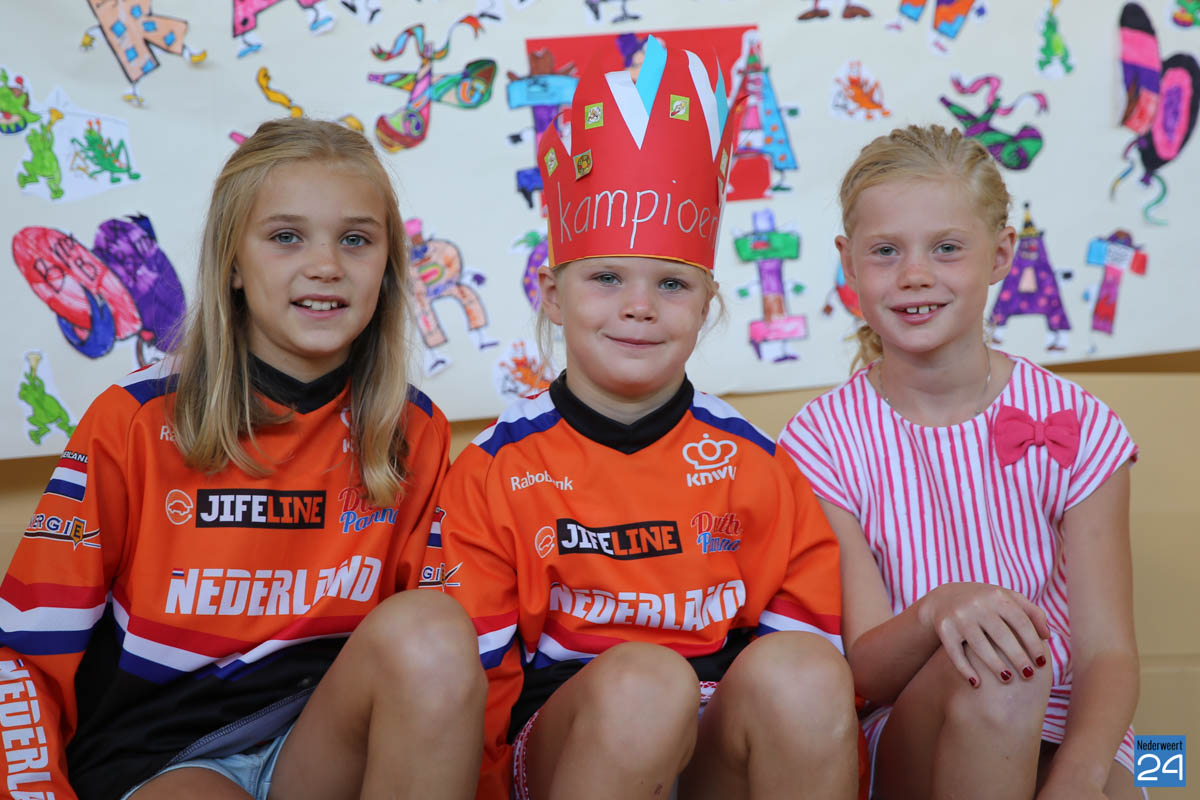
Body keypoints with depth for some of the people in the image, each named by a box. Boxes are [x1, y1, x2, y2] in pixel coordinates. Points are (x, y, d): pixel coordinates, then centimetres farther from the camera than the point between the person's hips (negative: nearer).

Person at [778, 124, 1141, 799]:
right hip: (904, 742, 0)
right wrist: (937, 611, -34)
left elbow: (1108, 652, -7)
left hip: (1064, 740, 0)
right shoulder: (824, 441, -5)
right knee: (986, 673, -32)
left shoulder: (1077, 426, -2)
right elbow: (864, 671, -10)